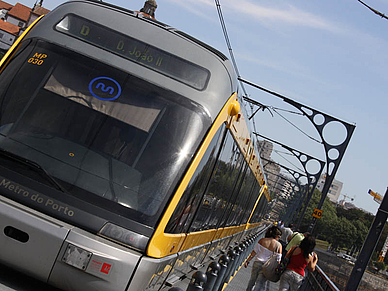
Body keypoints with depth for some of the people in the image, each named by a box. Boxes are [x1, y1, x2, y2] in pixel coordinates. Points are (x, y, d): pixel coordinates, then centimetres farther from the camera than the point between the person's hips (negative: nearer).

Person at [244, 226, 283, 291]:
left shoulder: (262, 240, -2)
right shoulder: (278, 245, -6)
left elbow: (254, 252, -2)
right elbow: (278, 259, -5)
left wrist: (247, 261, 7)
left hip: (257, 263, 2)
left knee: (252, 280, 20)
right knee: (259, 284, 3)